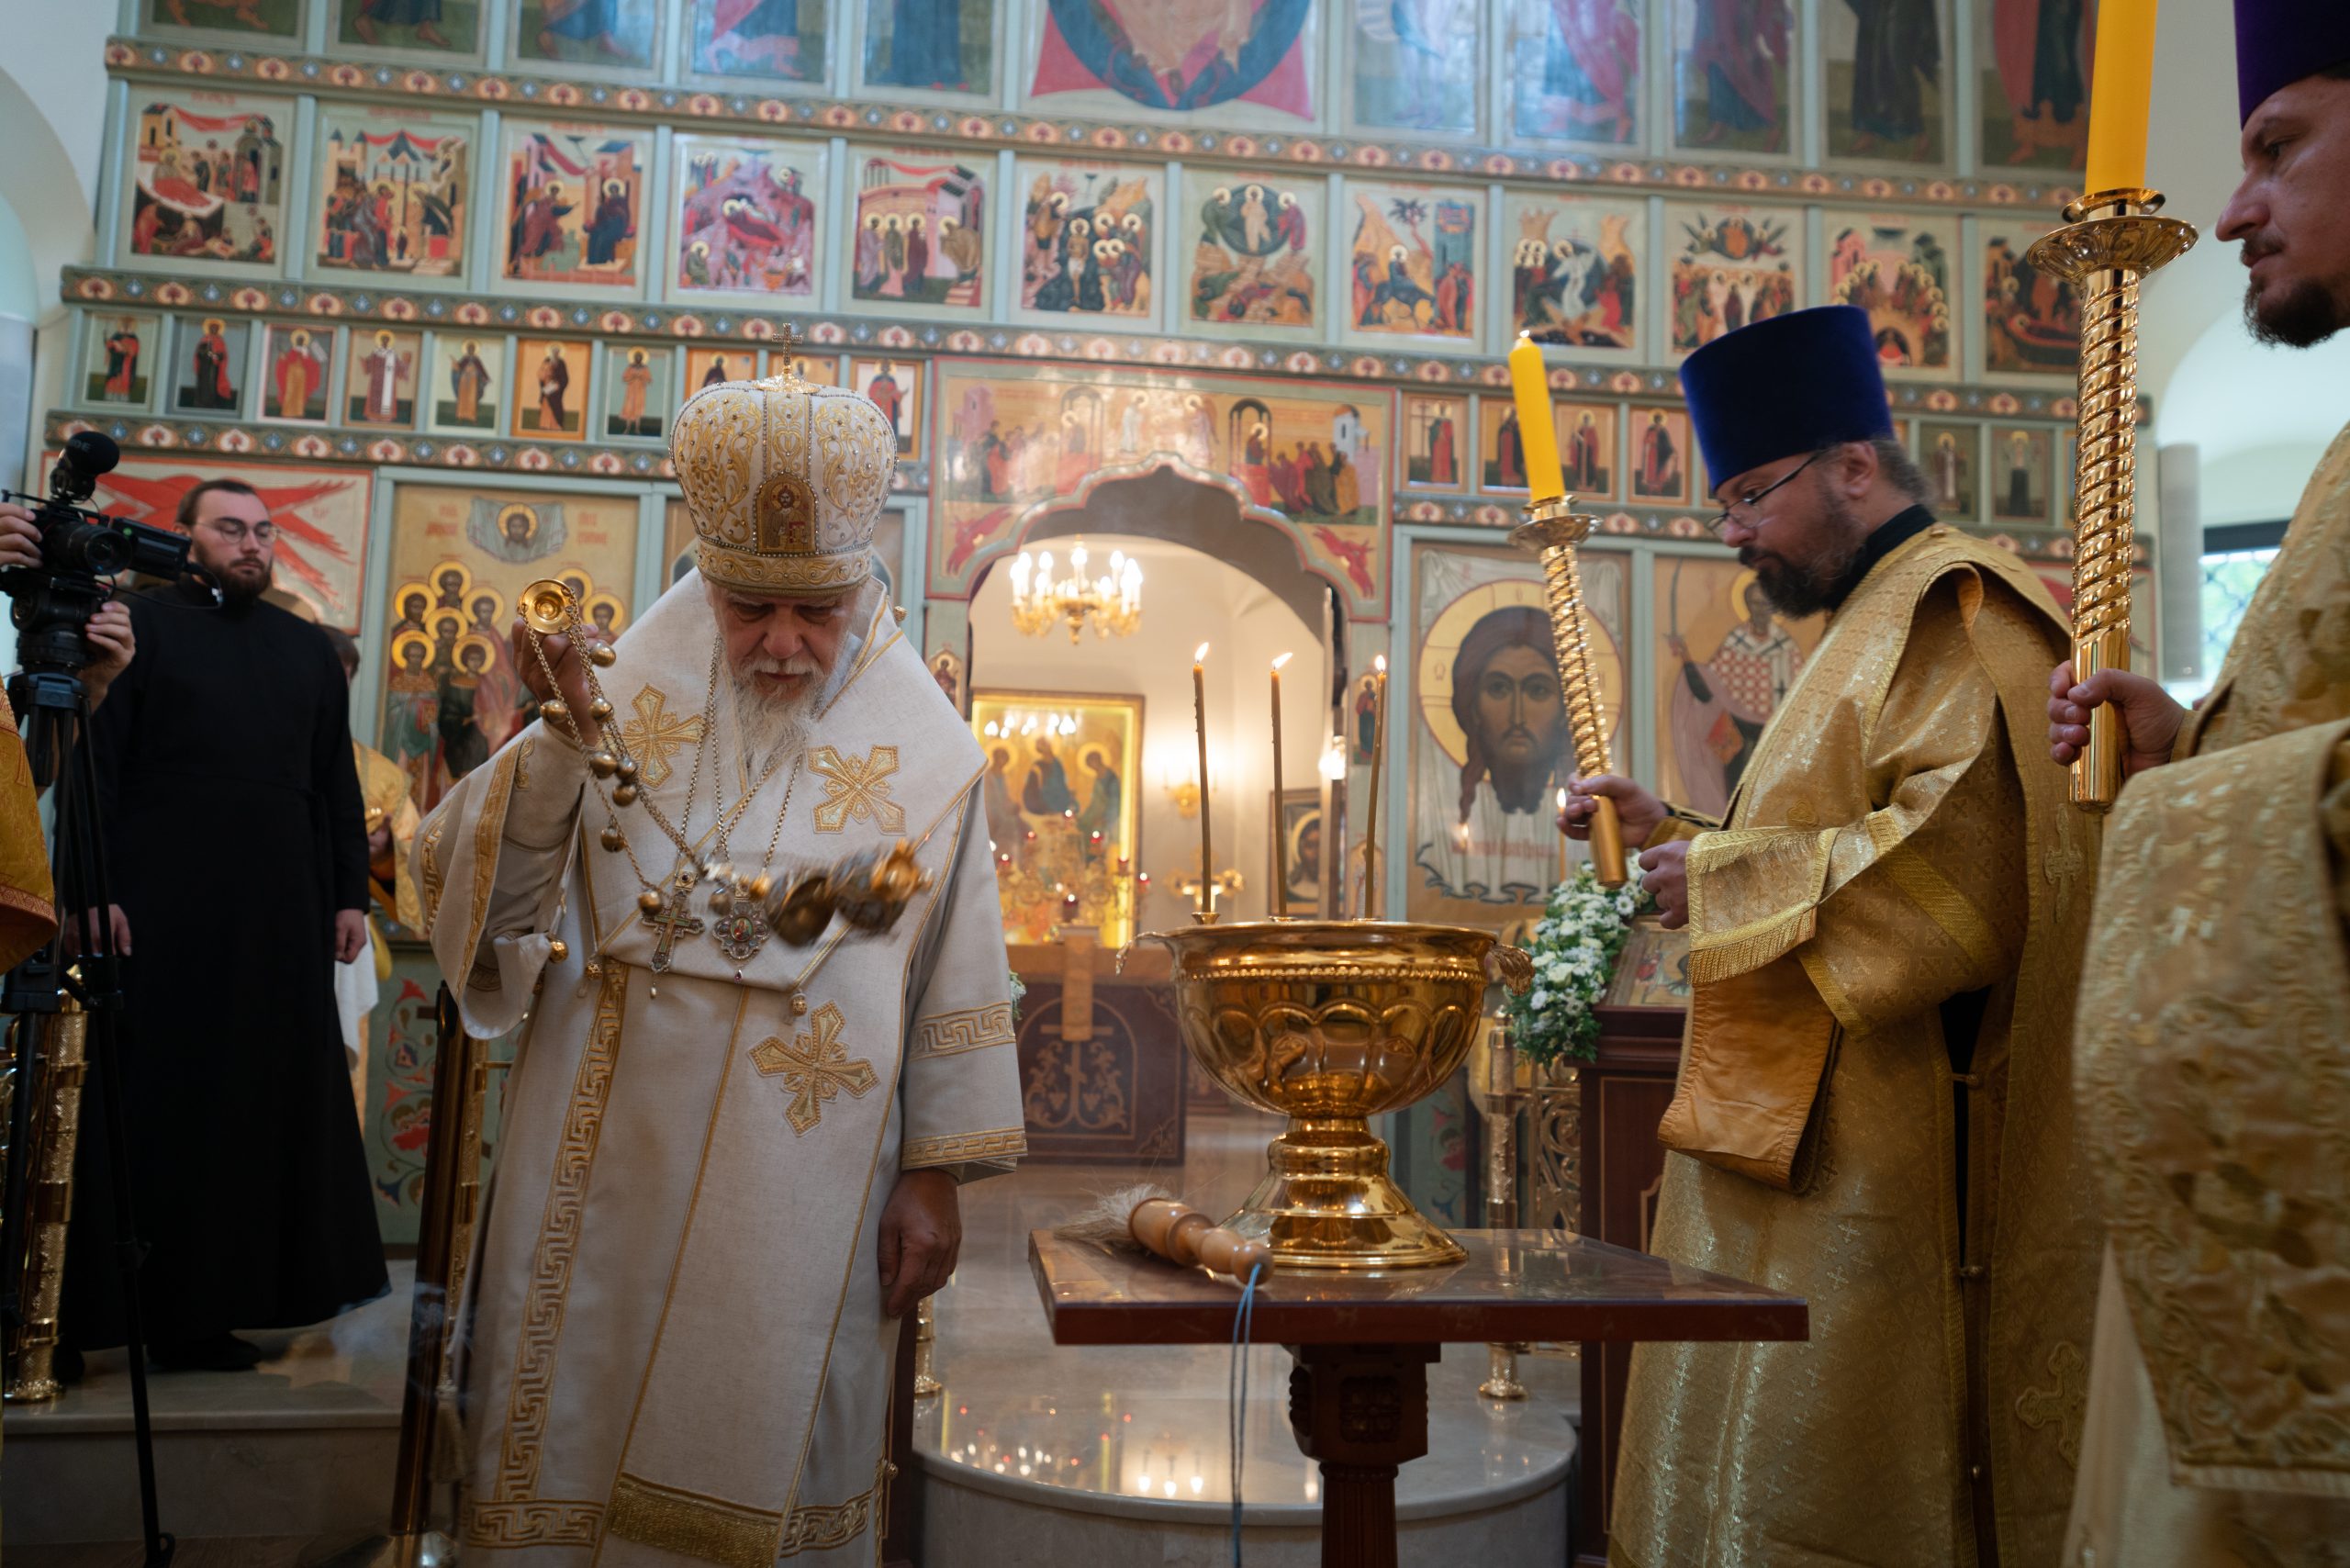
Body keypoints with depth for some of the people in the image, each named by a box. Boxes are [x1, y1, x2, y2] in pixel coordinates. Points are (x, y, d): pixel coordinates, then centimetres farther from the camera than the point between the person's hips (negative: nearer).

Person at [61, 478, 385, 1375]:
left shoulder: (309, 649, 15)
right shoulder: (140, 625, 3)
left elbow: (337, 784, 14)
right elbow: (94, 764, -3)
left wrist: (351, 895, 7)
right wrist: (96, 889, -12)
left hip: (282, 914, 4)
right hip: (165, 913, -4)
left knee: (270, 1092, 5)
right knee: (162, 1101, 1)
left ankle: (236, 1293, 15)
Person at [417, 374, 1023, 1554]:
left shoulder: (924, 754, -2)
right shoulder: (627, 696, -1)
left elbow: (957, 986, 1)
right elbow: (476, 898, -7)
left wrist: (933, 1175, 0)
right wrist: (558, 742, -22)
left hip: (798, 1205, -1)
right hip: (604, 1180, 1)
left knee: (764, 1457, 10)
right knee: (569, 1453, 12)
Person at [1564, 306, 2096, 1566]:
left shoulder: (1954, 611, -11)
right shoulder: (1878, 625, 21)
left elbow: (1963, 869, -26)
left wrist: (1721, 876, -17)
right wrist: (1670, 838, 13)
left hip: (1872, 1169, -10)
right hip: (1804, 1153, 10)